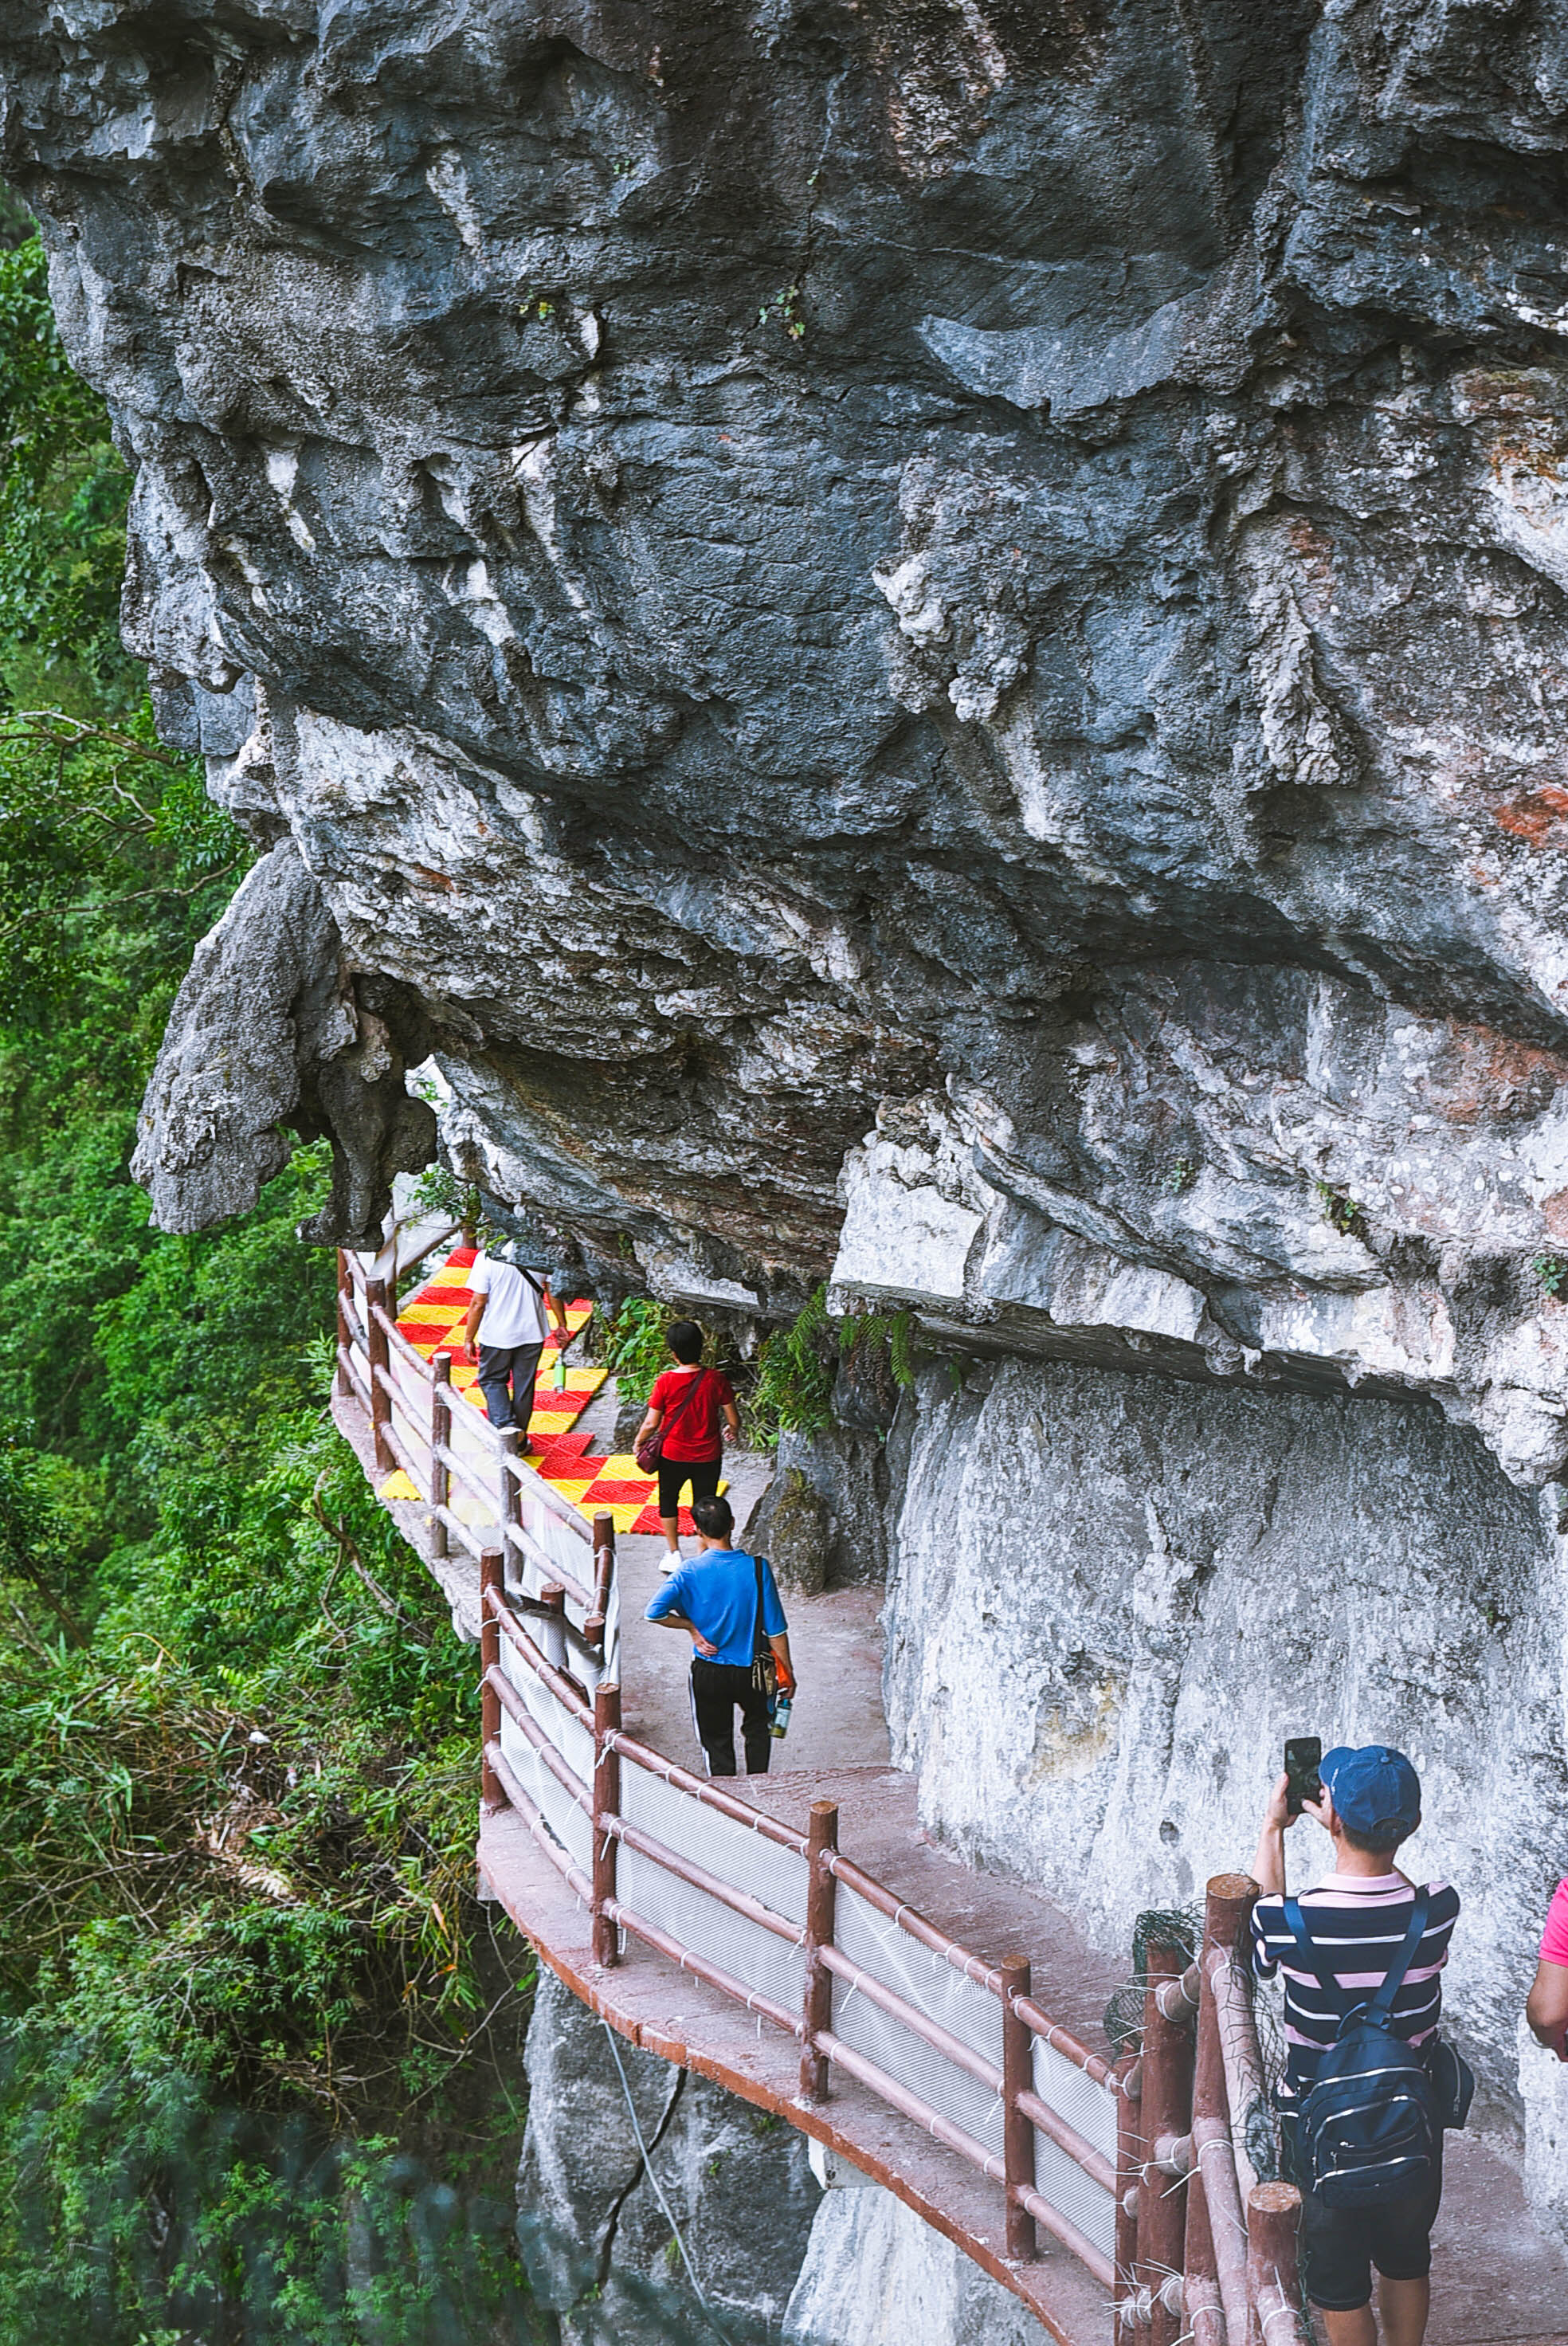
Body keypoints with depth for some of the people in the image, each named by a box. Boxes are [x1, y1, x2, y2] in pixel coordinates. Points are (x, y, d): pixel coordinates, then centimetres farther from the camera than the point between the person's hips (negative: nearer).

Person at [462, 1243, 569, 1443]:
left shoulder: (487, 1259, -17)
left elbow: (478, 1304, -13)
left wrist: (469, 1338, -2)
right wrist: (561, 1325, 13)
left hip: (497, 1334, -3)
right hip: (532, 1333, 3)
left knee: (492, 1381, 16)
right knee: (524, 1385, 16)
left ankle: (505, 1425, -5)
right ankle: (520, 1441, 24)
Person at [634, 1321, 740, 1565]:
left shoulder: (665, 1382, -18)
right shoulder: (715, 1380, -15)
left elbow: (651, 1423, -12)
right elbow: (734, 1419, -7)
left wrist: (638, 1442, 8)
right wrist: (732, 1431, 17)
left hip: (673, 1455, -1)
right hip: (708, 1456, 1)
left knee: (668, 1501, 23)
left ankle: (673, 1553, 29)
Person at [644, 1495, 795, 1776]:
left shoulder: (690, 1571, -16)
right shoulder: (757, 1568, -16)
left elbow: (655, 1612, -24)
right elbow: (775, 1629, -11)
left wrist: (692, 1627, -8)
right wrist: (787, 1673, 2)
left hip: (708, 1672, -1)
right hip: (750, 1670, 1)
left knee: (717, 1741, 17)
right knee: (757, 1726, 28)